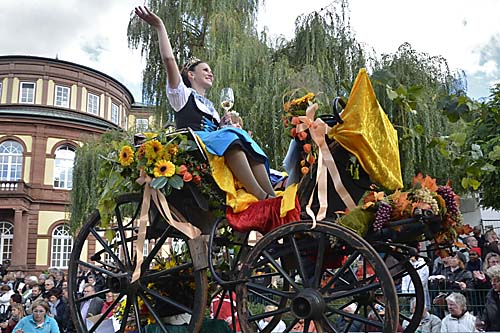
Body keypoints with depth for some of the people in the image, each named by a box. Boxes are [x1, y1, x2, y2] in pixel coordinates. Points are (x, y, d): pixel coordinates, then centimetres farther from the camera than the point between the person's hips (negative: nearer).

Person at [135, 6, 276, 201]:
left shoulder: (210, 106, 37)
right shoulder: (182, 94, 17)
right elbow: (168, 59, 2)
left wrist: (223, 124, 10)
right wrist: (159, 26, 2)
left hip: (215, 145, 6)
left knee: (246, 143, -23)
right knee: (231, 136, -34)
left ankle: (271, 196, -44)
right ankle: (261, 196, -51)